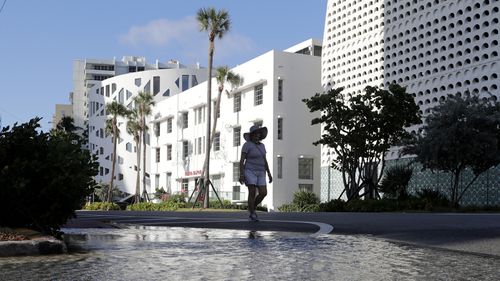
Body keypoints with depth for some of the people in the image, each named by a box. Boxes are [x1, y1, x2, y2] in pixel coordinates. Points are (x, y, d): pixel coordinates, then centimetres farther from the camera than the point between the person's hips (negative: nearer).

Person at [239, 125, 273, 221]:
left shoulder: (261, 146, 13)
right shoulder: (247, 144, -8)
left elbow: (265, 161, 16)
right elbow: (241, 160, -11)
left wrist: (269, 174, 10)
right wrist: (241, 174, -18)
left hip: (260, 173, 6)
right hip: (250, 172, -6)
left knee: (263, 193, -6)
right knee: (252, 193, -12)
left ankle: (252, 208, 17)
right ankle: (252, 215, -1)